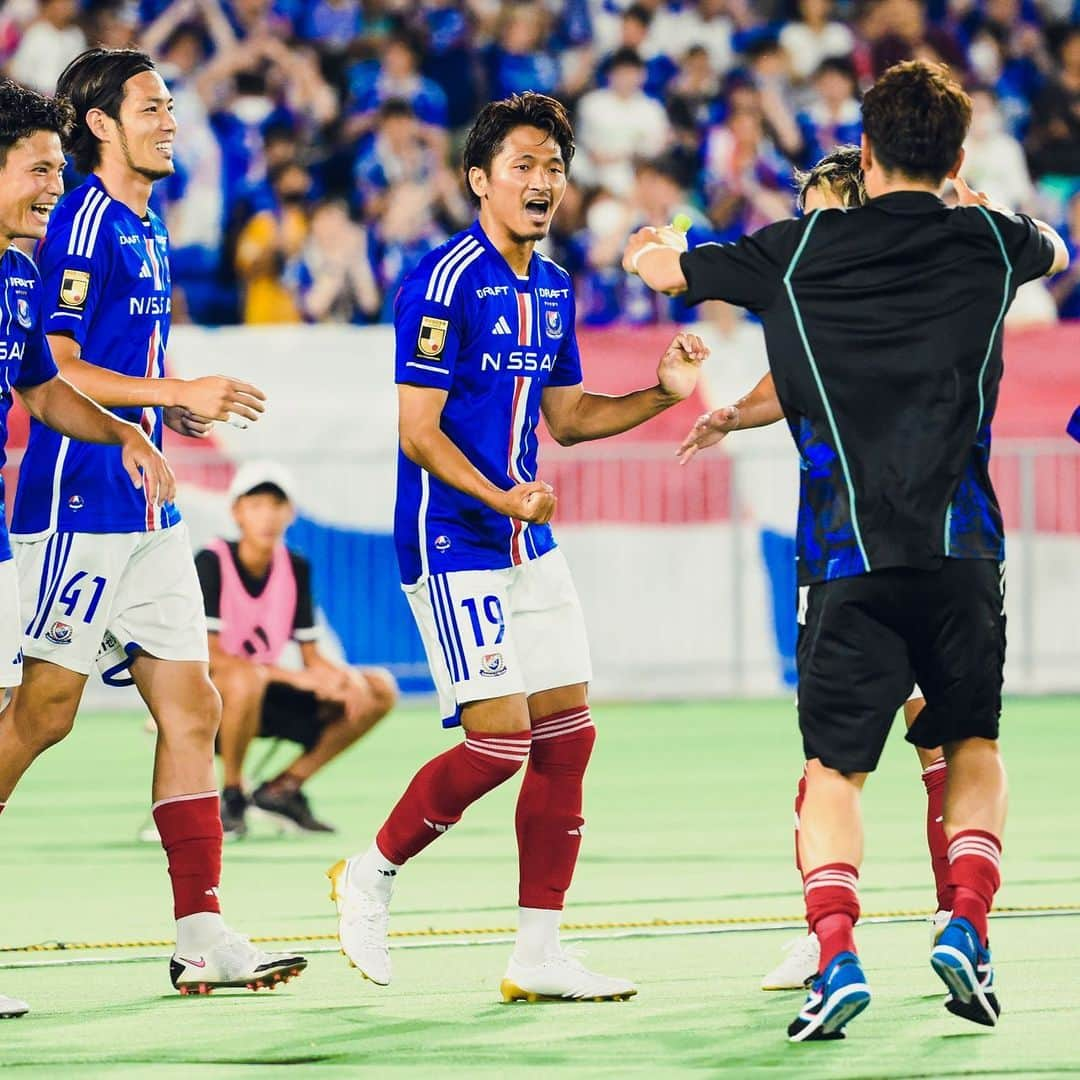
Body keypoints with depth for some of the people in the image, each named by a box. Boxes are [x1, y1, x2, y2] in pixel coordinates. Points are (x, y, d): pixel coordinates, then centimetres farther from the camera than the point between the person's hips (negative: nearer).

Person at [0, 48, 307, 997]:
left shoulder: (147, 228, 16)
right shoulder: (82, 224, -12)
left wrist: (177, 405, 10)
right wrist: (176, 393, -19)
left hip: (148, 509, 9)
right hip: (78, 504, -9)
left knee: (192, 709, 3)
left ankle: (202, 935, 3)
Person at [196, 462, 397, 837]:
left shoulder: (295, 569, 3)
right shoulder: (211, 563, -15)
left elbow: (312, 658, 5)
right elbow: (210, 655, -24)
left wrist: (345, 679, -19)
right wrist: (295, 677, -30)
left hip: (261, 699, 7)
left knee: (379, 690, -3)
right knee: (248, 677, -42)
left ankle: (283, 788, 2)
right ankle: (232, 797, -19)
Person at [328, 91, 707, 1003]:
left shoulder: (553, 289, 12)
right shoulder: (446, 281, -14)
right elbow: (418, 431, -16)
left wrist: (661, 393, 7)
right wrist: (500, 500, -29)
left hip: (530, 546, 9)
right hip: (452, 544, -8)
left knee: (567, 733, 4)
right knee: (499, 738, -14)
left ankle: (538, 953, 9)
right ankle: (372, 874, 8)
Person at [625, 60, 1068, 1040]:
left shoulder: (801, 250, 2)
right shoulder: (988, 242, 7)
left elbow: (657, 264, 16)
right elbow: (1058, 253, 33)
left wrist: (654, 243, 40)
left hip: (850, 555, -1)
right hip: (961, 549, 1)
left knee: (834, 767, 5)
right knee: (973, 745, 21)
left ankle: (835, 951, -16)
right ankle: (968, 926, 1)